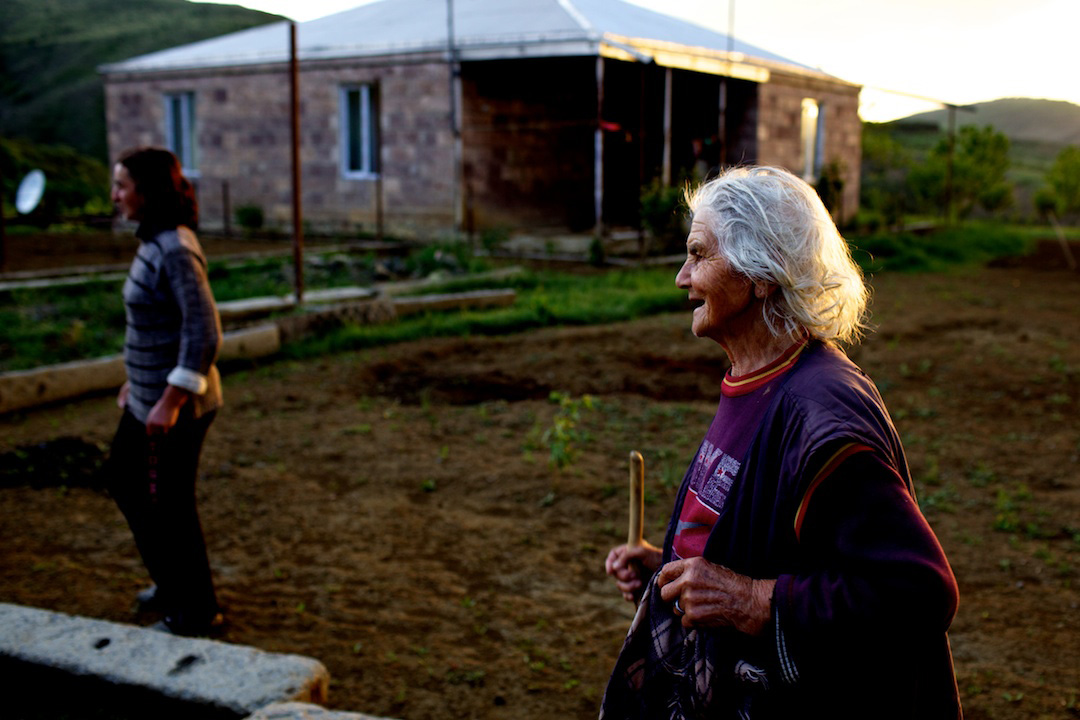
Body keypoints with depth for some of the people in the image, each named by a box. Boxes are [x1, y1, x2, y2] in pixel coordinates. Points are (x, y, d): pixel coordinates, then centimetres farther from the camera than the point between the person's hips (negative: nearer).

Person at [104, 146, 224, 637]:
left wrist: (170, 402, -25)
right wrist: (138, 378, 23)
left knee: (167, 504, 4)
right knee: (123, 481, 23)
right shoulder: (157, 242, 8)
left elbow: (204, 332, -27)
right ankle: (172, 581, 38)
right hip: (150, 396, 10)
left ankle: (196, 611, 23)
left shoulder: (176, 251, -22)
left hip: (176, 403, -10)